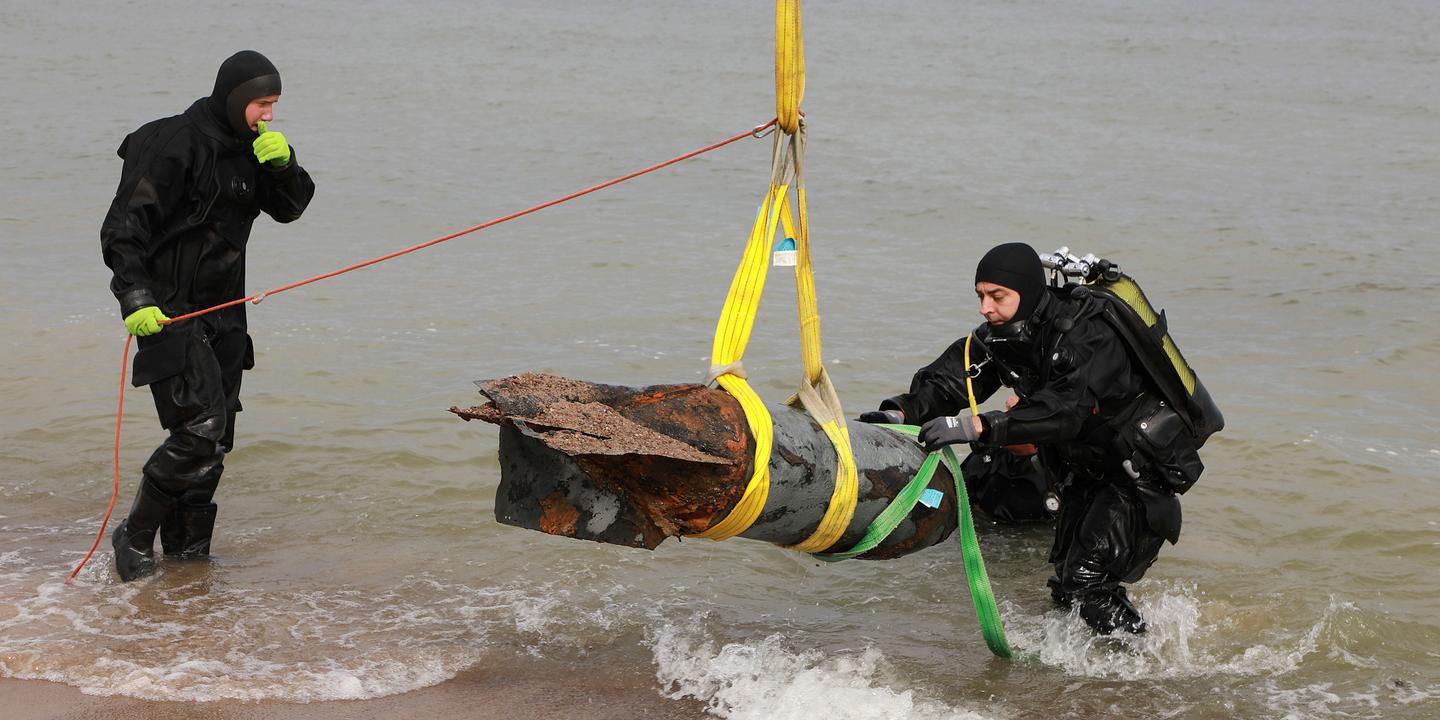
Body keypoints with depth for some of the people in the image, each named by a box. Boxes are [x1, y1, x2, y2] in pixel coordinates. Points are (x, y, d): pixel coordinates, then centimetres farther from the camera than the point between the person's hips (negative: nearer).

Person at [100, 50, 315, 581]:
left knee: (217, 438, 9)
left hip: (224, 310, 8)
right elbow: (124, 228, -17)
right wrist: (135, 299, -27)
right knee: (200, 429, -16)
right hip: (169, 311, -8)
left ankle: (187, 547, 20)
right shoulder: (176, 144, -15)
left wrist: (283, 164, -8)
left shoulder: (248, 147, 9)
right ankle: (135, 536, 0)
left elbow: (290, 208, 12)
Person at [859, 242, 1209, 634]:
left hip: (1141, 466, -8)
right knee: (1066, 586, 12)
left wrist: (977, 427, -54)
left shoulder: (1089, 335, -31)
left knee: (1087, 585, -16)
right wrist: (901, 412, -34)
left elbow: (1066, 409, -45)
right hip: (1085, 467, 8)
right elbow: (947, 380, -14)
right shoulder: (1002, 334, -6)